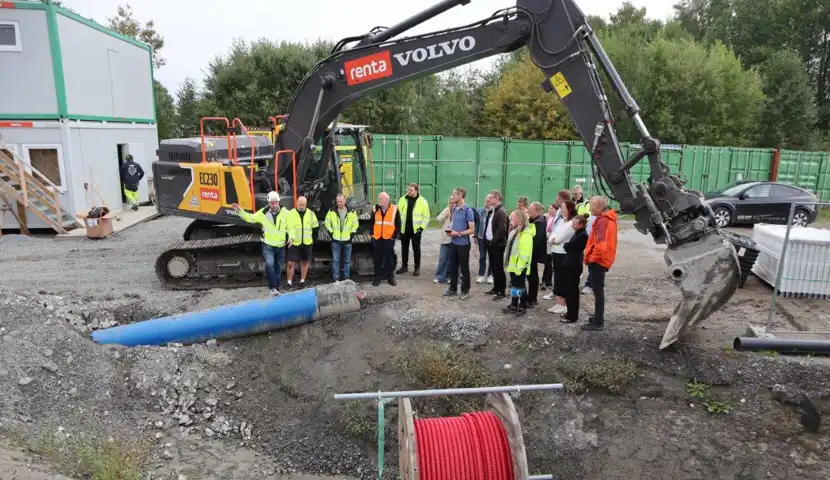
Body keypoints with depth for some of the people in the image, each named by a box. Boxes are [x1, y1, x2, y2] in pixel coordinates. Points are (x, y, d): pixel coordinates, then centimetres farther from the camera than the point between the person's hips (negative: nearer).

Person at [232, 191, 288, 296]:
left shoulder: (284, 212, -6)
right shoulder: (263, 213, -6)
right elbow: (250, 218, 5)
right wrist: (240, 211, -5)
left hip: (281, 246, 2)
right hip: (268, 245, -2)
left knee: (278, 269, 12)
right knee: (269, 264, -25)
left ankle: (275, 289, 28)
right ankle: (272, 288, -16)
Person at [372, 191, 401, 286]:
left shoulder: (394, 209, -4)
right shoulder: (376, 209, 5)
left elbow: (398, 224, -1)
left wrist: (394, 236, -5)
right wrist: (372, 233, 5)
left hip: (389, 238, -2)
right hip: (377, 238, 2)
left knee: (390, 258, 5)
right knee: (378, 258, 7)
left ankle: (390, 277, 17)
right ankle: (377, 277, 16)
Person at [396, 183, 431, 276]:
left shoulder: (422, 201, -5)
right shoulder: (402, 199, 2)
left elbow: (426, 217, -3)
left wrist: (421, 227, -11)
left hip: (416, 230, -3)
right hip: (404, 229, 3)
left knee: (416, 249, 5)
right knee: (404, 248, 11)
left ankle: (417, 267, 16)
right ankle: (404, 266, 23)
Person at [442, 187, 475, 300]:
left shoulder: (468, 210, -16)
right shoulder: (454, 208, 5)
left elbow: (472, 229, -16)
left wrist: (458, 233, -18)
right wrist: (450, 229, 0)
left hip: (463, 244, -7)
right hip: (453, 242, 7)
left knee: (464, 268, 5)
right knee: (452, 266, 15)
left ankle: (465, 290, 18)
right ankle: (453, 288, 28)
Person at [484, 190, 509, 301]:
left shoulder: (501, 212, -14)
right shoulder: (492, 211, 14)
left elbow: (502, 229, -22)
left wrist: (493, 241, -18)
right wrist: (487, 239, 9)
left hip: (497, 244, -9)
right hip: (490, 243, 9)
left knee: (498, 267, -3)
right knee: (493, 266, 14)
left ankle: (501, 292, 4)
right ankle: (496, 288, 25)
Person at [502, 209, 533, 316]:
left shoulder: (526, 234, -20)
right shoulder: (515, 232, 12)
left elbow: (525, 253, -23)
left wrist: (519, 266, -22)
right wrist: (509, 263, 16)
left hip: (519, 267, -9)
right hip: (513, 265, 9)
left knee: (520, 287, 1)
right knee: (513, 286, 17)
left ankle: (523, 307, 13)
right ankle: (513, 305, 27)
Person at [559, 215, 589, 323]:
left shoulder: (583, 235, -18)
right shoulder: (578, 233, 12)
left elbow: (569, 246, -20)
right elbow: (570, 246, 14)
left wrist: (565, 244, -1)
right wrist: (567, 245, -5)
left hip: (575, 266, -10)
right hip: (570, 264, 10)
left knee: (572, 291, -3)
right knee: (569, 289, 16)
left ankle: (572, 316, 5)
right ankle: (570, 312, 27)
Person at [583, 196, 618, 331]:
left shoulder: (602, 221, -21)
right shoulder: (608, 218, 11)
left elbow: (601, 243, -30)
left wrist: (592, 257, -17)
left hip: (598, 260, -10)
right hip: (601, 259, 10)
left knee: (598, 291, -5)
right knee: (598, 290, 19)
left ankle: (598, 322, 1)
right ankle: (599, 315, 30)